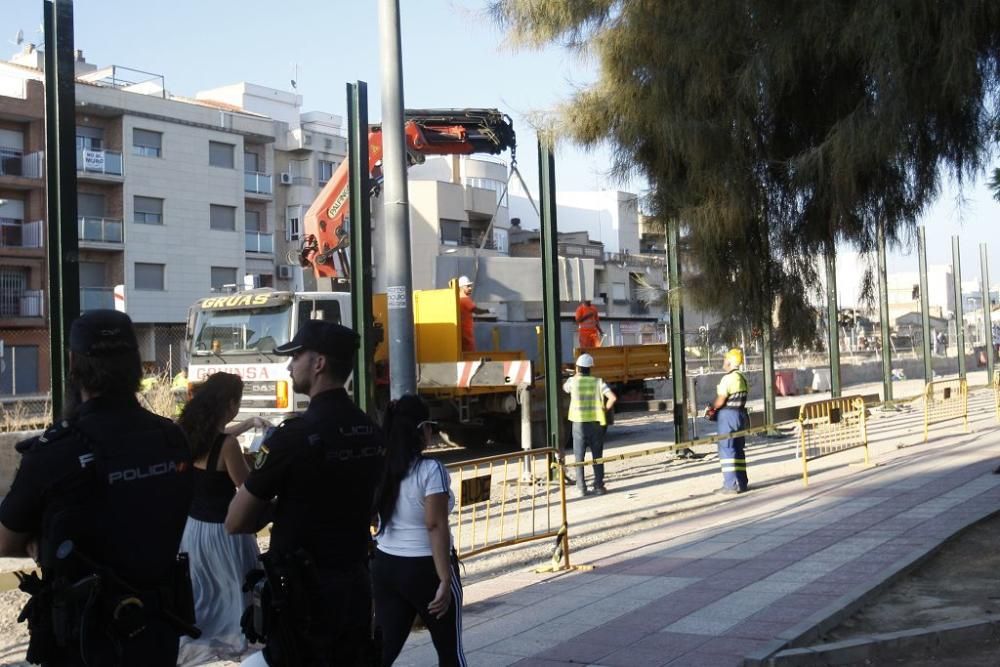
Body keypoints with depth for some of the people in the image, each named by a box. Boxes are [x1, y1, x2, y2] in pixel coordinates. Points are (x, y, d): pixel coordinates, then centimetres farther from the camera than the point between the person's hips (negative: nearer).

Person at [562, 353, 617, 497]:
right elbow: (613, 398, -13)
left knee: (579, 457, 7)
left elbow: (565, 388, 21)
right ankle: (599, 486, 11)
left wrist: (577, 375, 27)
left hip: (579, 423, -1)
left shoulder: (573, 381, -3)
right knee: (597, 456, 10)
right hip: (595, 422, 1)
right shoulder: (598, 382, -3)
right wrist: (605, 409, 4)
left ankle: (581, 488, 6)